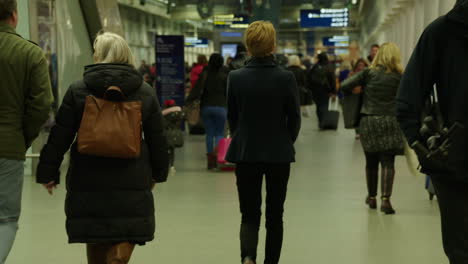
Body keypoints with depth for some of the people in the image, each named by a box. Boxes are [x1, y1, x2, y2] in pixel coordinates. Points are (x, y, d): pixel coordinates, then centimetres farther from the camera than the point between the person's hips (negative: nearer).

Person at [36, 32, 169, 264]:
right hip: (131, 181, 0)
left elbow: (60, 137, -2)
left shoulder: (77, 90, -1)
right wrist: (158, 173, 20)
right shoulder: (145, 92, 4)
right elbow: (157, 138, 8)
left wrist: (48, 172, 6)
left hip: (88, 181, 0)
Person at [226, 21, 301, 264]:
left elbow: (231, 117, 2)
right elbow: (294, 118, -5)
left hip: (245, 153, 1)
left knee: (250, 214, 6)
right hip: (279, 154, -1)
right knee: (274, 216, 13)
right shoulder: (286, 78, -11)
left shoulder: (235, 77, -7)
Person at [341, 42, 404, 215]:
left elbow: (345, 86, -5)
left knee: (371, 162, 15)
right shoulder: (399, 76, 0)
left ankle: (372, 197, 27)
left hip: (369, 122, 1)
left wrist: (354, 94, 12)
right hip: (390, 123, -1)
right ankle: (385, 198, -16)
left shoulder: (368, 73, 0)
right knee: (388, 162, -2)